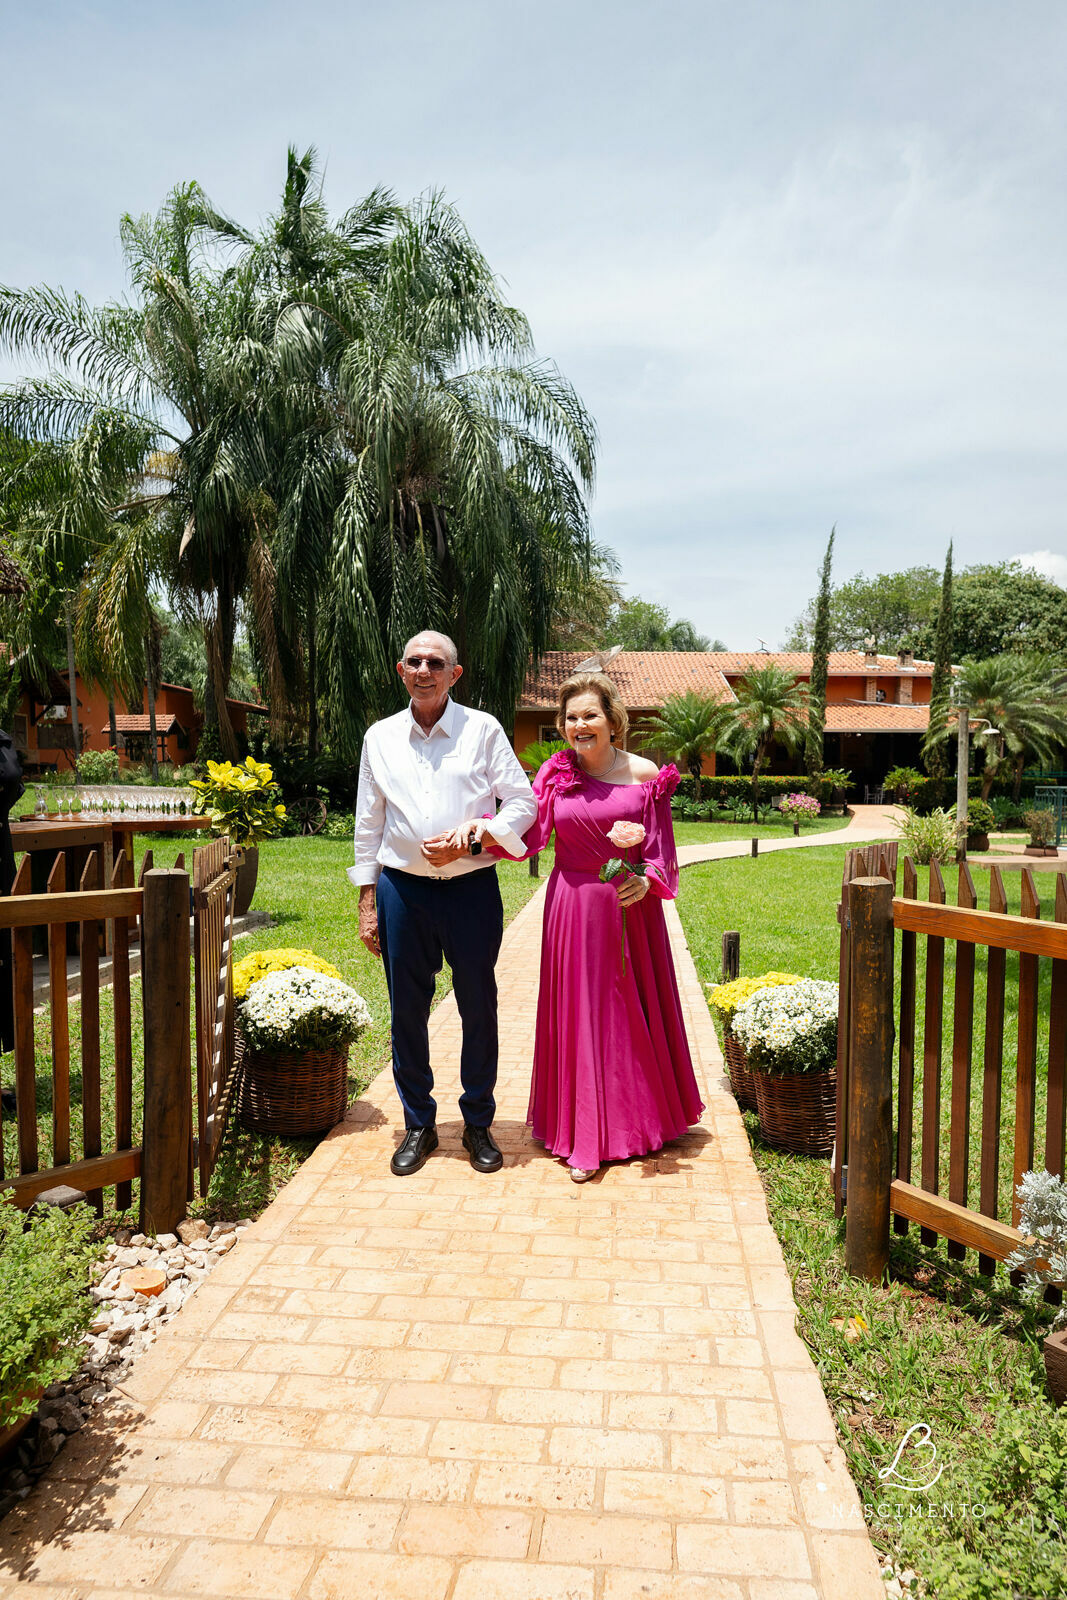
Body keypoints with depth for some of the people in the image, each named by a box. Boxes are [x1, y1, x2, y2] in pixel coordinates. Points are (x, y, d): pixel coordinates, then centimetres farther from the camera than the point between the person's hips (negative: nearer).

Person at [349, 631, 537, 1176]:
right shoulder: (380, 737, 9)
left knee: (478, 1009, 7)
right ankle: (418, 1126, 25)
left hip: (471, 887, -2)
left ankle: (478, 1125, 24)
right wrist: (367, 901, 8)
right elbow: (369, 824, 12)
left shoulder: (483, 729, 1)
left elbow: (523, 802, 1)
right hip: (403, 890, 2)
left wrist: (471, 840, -14)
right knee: (406, 1011, 8)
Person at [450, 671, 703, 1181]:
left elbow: (660, 844, 1)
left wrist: (649, 880, -16)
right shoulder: (556, 774, 1)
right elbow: (526, 834, -2)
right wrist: (478, 825, -16)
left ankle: (641, 1117, 34)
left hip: (630, 906, 0)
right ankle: (585, 1138, 17)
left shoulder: (644, 774, -2)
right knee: (579, 1014, 5)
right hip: (573, 908, 0)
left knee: (634, 1010, 12)